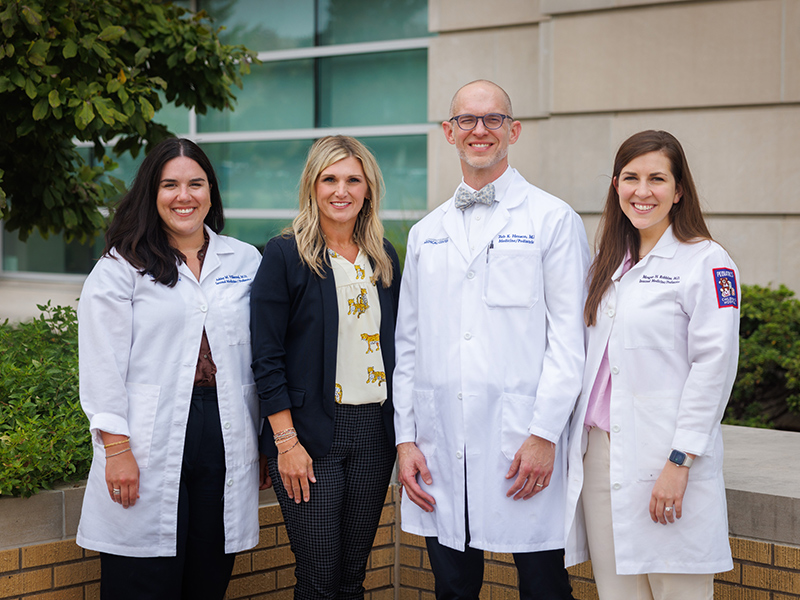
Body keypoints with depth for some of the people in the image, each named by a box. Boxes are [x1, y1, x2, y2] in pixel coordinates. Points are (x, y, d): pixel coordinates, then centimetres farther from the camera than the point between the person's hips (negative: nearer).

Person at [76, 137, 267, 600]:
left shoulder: (245, 262, 11)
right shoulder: (121, 268, 3)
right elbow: (102, 366, -3)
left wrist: (266, 442, 11)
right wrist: (116, 448, -10)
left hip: (226, 436, 3)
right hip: (150, 443, -3)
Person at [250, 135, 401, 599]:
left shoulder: (384, 257, 11)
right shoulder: (285, 255, -5)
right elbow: (267, 357, -8)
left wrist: (400, 430, 10)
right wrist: (286, 441, -13)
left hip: (375, 429, 5)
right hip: (311, 432, -5)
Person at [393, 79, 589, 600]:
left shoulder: (553, 220, 1)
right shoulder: (427, 233, 15)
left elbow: (569, 337, -5)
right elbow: (408, 342, 15)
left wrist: (544, 433, -12)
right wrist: (405, 437, 7)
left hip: (521, 443, -4)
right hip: (439, 447, 4)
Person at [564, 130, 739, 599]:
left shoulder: (707, 263, -5)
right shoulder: (612, 262, 17)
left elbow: (715, 366, -11)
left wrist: (680, 461, -16)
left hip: (665, 456, -6)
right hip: (600, 452, 6)